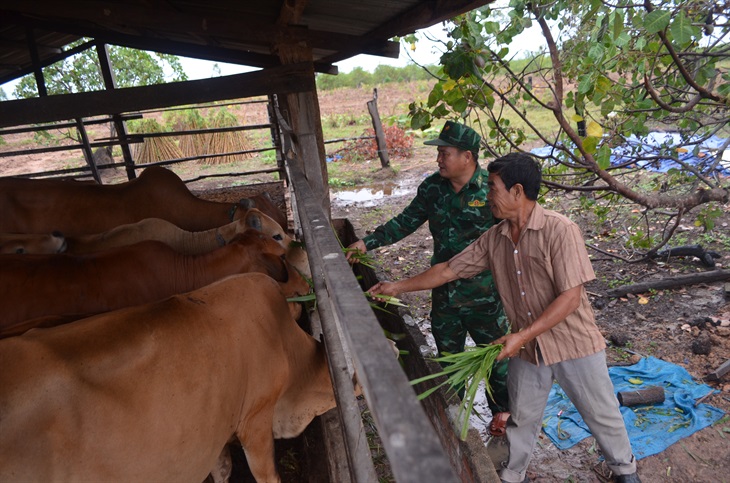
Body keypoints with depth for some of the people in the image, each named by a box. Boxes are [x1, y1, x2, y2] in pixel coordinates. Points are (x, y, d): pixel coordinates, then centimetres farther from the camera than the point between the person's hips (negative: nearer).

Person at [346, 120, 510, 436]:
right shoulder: (432, 187, -2)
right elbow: (406, 221, 6)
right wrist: (368, 242, -2)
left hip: (486, 294, -4)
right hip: (444, 291, 4)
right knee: (447, 354, 20)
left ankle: (501, 409, 42)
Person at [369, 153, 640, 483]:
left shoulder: (560, 230, -22)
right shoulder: (494, 239, -4)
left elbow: (570, 297, -23)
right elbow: (449, 270, 2)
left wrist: (522, 335, -26)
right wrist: (398, 287, 4)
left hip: (573, 344, -4)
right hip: (526, 348, 4)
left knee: (602, 415, 17)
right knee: (521, 419, 19)